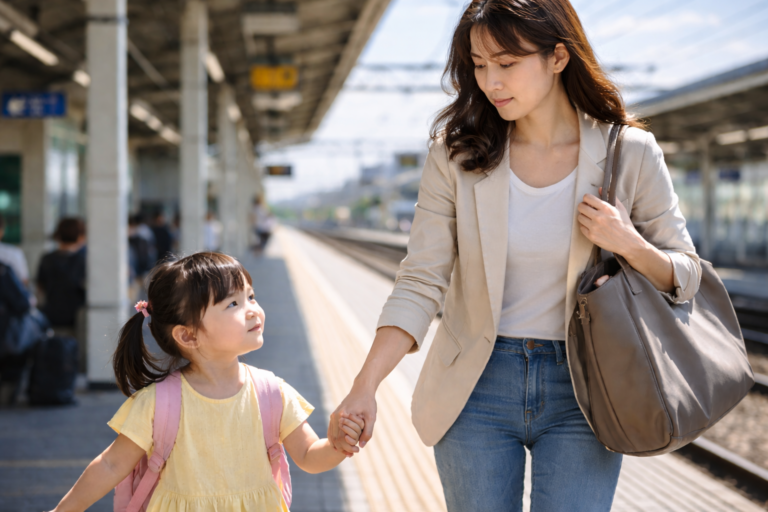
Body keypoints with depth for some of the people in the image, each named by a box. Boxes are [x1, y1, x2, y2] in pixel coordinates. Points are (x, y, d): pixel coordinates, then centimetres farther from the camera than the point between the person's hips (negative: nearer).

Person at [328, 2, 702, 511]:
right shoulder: (457, 153, -5)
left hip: (580, 391, 0)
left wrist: (629, 245, -17)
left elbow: (685, 277, 4)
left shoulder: (629, 154, -6)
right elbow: (421, 282, -7)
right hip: (477, 385, 1)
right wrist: (364, 388, -18)